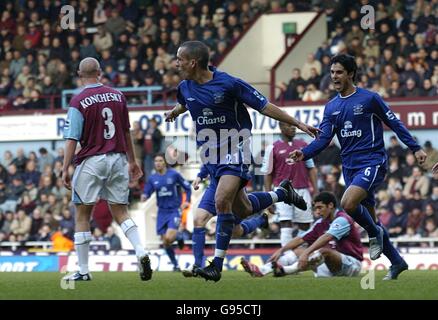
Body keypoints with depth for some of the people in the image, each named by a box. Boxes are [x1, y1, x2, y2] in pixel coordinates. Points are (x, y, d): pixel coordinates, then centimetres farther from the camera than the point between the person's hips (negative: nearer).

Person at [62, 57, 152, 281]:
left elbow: (72, 139, -12)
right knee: (121, 212, 11)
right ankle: (141, 252, -11)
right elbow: (126, 132, 14)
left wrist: (65, 170, -8)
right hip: (118, 160, 4)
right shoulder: (117, 96, 6)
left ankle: (83, 270, 7)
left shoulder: (78, 101, -9)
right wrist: (132, 161, 23)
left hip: (91, 162, -4)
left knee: (82, 215, 6)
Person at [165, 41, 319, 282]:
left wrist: (298, 124, -11)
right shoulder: (185, 87, 1)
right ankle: (282, 193, 39)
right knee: (242, 209, 11)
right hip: (211, 154, 7)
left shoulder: (228, 83, -18)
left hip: (234, 150, -7)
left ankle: (217, 264, -17)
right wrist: (175, 112, 17)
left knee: (222, 201, -23)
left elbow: (263, 106, -11)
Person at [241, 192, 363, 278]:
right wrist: (281, 250, -4)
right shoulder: (321, 223, 11)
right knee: (297, 250, -2)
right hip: (332, 266, 8)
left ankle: (285, 270, -57)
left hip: (352, 262, -8)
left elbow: (326, 238, -31)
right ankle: (260, 271, -23)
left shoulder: (342, 220, -15)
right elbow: (300, 239, 8)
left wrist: (306, 253, -43)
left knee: (324, 251, -36)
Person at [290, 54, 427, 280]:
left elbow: (394, 123, 0)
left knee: (348, 203, -27)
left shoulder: (369, 98, -5)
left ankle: (374, 233, 0)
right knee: (369, 217, 8)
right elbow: (324, 138, 3)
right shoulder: (331, 107, 10)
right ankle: (397, 262, 21)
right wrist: (304, 153, -15)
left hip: (372, 162, -6)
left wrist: (415, 148, -3)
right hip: (349, 166, 6)